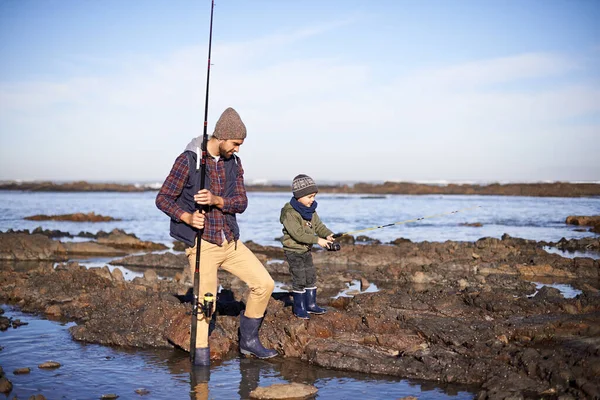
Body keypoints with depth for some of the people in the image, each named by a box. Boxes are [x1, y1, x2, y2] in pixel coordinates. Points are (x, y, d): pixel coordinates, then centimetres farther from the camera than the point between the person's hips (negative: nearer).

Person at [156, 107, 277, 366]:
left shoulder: (234, 163, 7)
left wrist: (216, 200, -21)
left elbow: (241, 203, -1)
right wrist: (187, 217, -25)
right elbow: (163, 199, -8)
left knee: (264, 284, 2)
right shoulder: (188, 160, -10)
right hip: (202, 244, -6)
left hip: (230, 242, 6)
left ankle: (248, 340, 18)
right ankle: (201, 356, 13)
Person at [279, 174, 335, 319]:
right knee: (299, 280, -4)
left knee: (311, 278, 14)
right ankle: (299, 308, 9)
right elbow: (298, 234, -30)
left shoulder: (311, 211, 4)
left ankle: (311, 304, 26)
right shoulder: (290, 213, -23)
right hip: (294, 251, -8)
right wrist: (317, 240, -32)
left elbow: (318, 225, 4)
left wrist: (328, 234, -17)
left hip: (307, 250, 8)